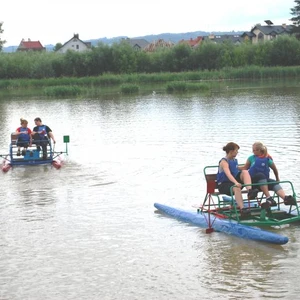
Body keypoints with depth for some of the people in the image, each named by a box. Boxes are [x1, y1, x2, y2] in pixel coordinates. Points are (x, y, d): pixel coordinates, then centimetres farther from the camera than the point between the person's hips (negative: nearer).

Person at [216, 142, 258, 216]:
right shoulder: (224, 162, -16)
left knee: (245, 172, -19)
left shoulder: (235, 160, 11)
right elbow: (228, 174, -34)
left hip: (234, 181, 7)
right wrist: (236, 183, -49)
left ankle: (250, 191, -38)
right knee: (236, 188, -40)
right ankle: (242, 209, -48)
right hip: (224, 184, -7)